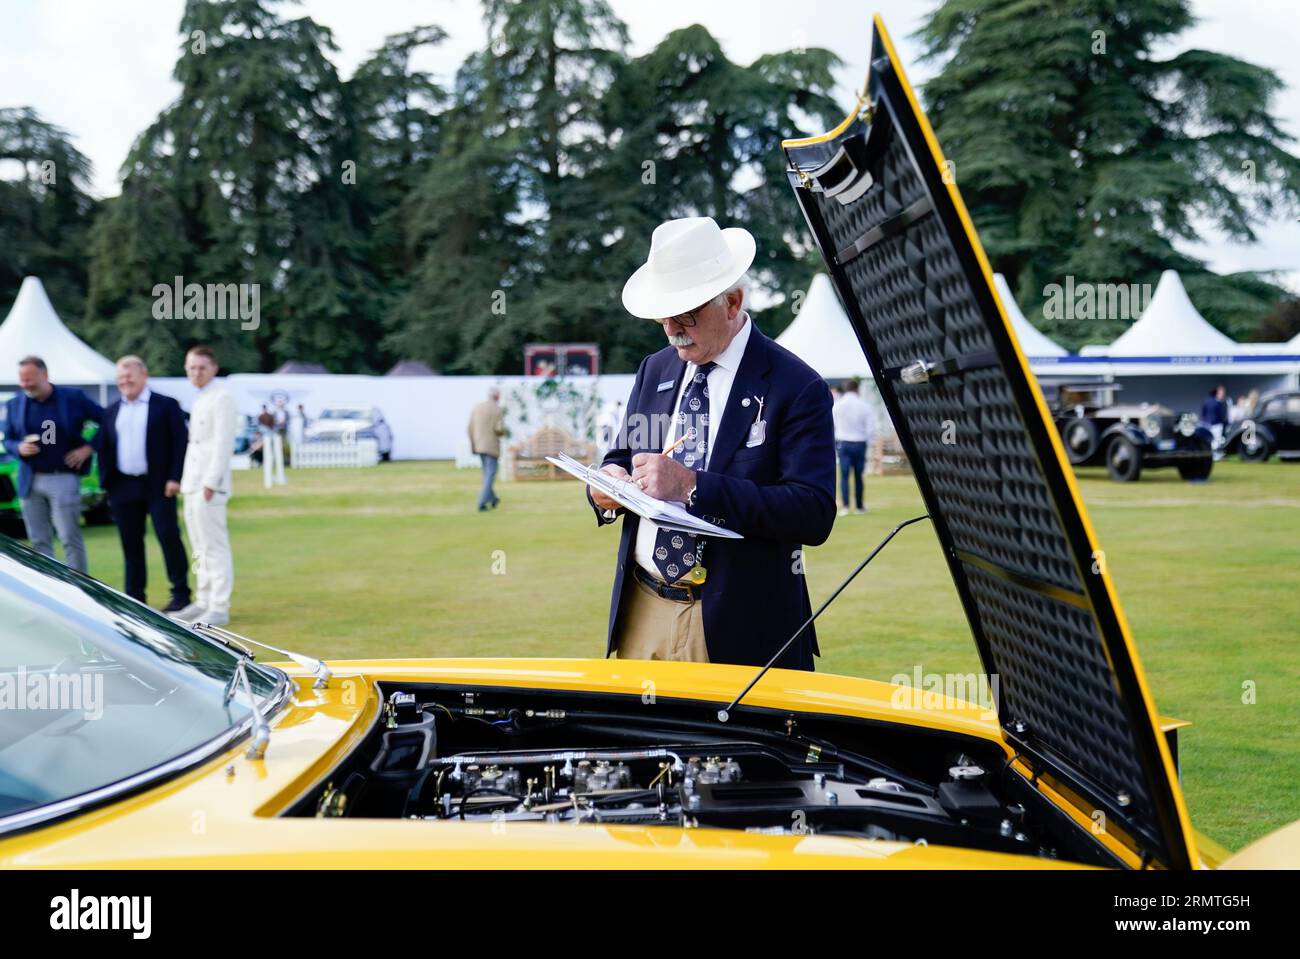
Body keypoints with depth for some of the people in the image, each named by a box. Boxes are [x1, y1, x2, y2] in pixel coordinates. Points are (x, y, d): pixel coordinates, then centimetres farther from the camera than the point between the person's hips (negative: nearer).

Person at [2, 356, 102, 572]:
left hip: (63, 479, -4)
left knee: (70, 538, -4)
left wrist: (89, 447, -6)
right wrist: (19, 448, -7)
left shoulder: (74, 398, -2)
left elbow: (106, 421, 3)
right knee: (39, 541, 7)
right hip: (30, 481, 4)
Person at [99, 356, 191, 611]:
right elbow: (105, 448, 14)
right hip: (123, 486, 5)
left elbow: (181, 443, -5)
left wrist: (175, 478, -13)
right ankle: (134, 597, 14)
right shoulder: (111, 411, 13)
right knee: (131, 544, 7)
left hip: (158, 485, -4)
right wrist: (105, 482, 4)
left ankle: (180, 593, 2)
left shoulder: (166, 406, -1)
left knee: (169, 538, -5)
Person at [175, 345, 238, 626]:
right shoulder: (200, 399, 18)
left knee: (215, 547, -8)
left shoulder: (221, 398, -11)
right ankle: (203, 602, 22)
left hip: (208, 486, -10)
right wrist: (186, 480, 16)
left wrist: (211, 482, -21)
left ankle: (219, 609, -7)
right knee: (200, 548, 14)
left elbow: (223, 444, -17)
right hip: (193, 485, 10)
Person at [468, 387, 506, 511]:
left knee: (487, 473, 21)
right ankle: (482, 503, -11)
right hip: (492, 446, -6)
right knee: (490, 476, -2)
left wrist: (473, 445, 12)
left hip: (479, 445, 6)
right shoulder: (498, 409, -11)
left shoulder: (476, 408, 5)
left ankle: (493, 499, 31)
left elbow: (471, 428, 4)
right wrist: (502, 432, 5)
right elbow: (500, 429, -19)